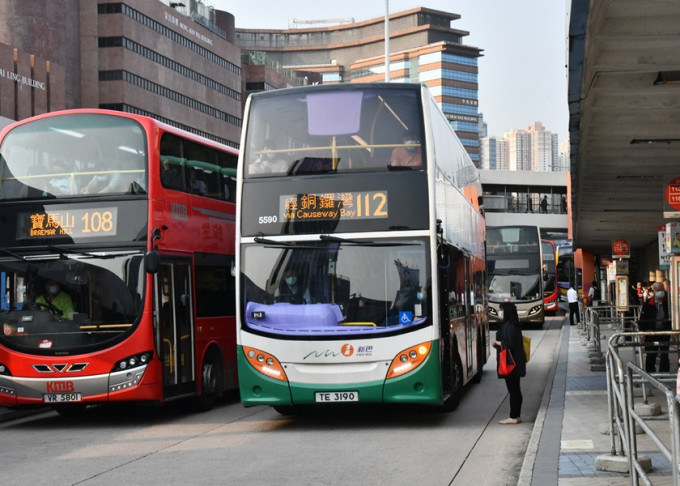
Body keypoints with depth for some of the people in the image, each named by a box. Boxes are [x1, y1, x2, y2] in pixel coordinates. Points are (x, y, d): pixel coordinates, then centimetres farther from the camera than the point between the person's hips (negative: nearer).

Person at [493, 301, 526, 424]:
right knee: (515, 389, 13)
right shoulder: (514, 325, 12)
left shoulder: (508, 326, -18)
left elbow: (510, 344, -24)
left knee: (512, 389, -4)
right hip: (516, 362, 10)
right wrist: (498, 344, 10)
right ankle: (517, 416, 19)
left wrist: (498, 343, -7)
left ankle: (513, 417, 0)